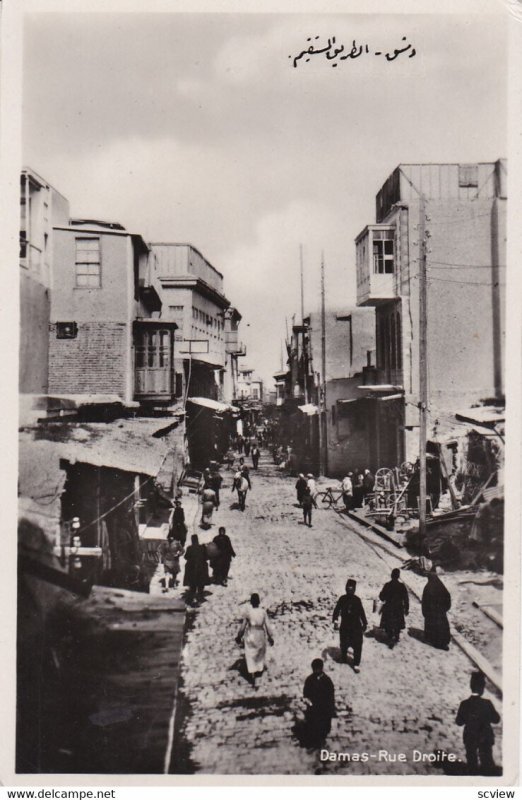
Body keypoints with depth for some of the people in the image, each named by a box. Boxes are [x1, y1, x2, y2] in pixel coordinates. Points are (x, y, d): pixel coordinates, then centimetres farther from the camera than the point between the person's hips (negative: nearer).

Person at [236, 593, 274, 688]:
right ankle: (259, 671, 50)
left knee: (251, 657, 6)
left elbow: (243, 626, -11)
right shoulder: (263, 612, -14)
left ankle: (254, 681, 1)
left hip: (250, 636, -2)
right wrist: (270, 637, 5)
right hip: (260, 635, 2)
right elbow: (267, 626, -9)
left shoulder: (247, 612, -18)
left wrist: (239, 637, 5)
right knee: (261, 653, 29)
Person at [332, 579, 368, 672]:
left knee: (357, 645, -6)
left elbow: (361, 612, 7)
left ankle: (356, 664, 1)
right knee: (344, 644, 13)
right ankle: (343, 657, 43)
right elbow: (337, 609, -7)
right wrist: (335, 620, -20)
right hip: (345, 626, 1)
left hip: (356, 626, -1)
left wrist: (364, 623, 13)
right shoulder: (342, 599, -4)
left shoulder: (357, 600, -3)